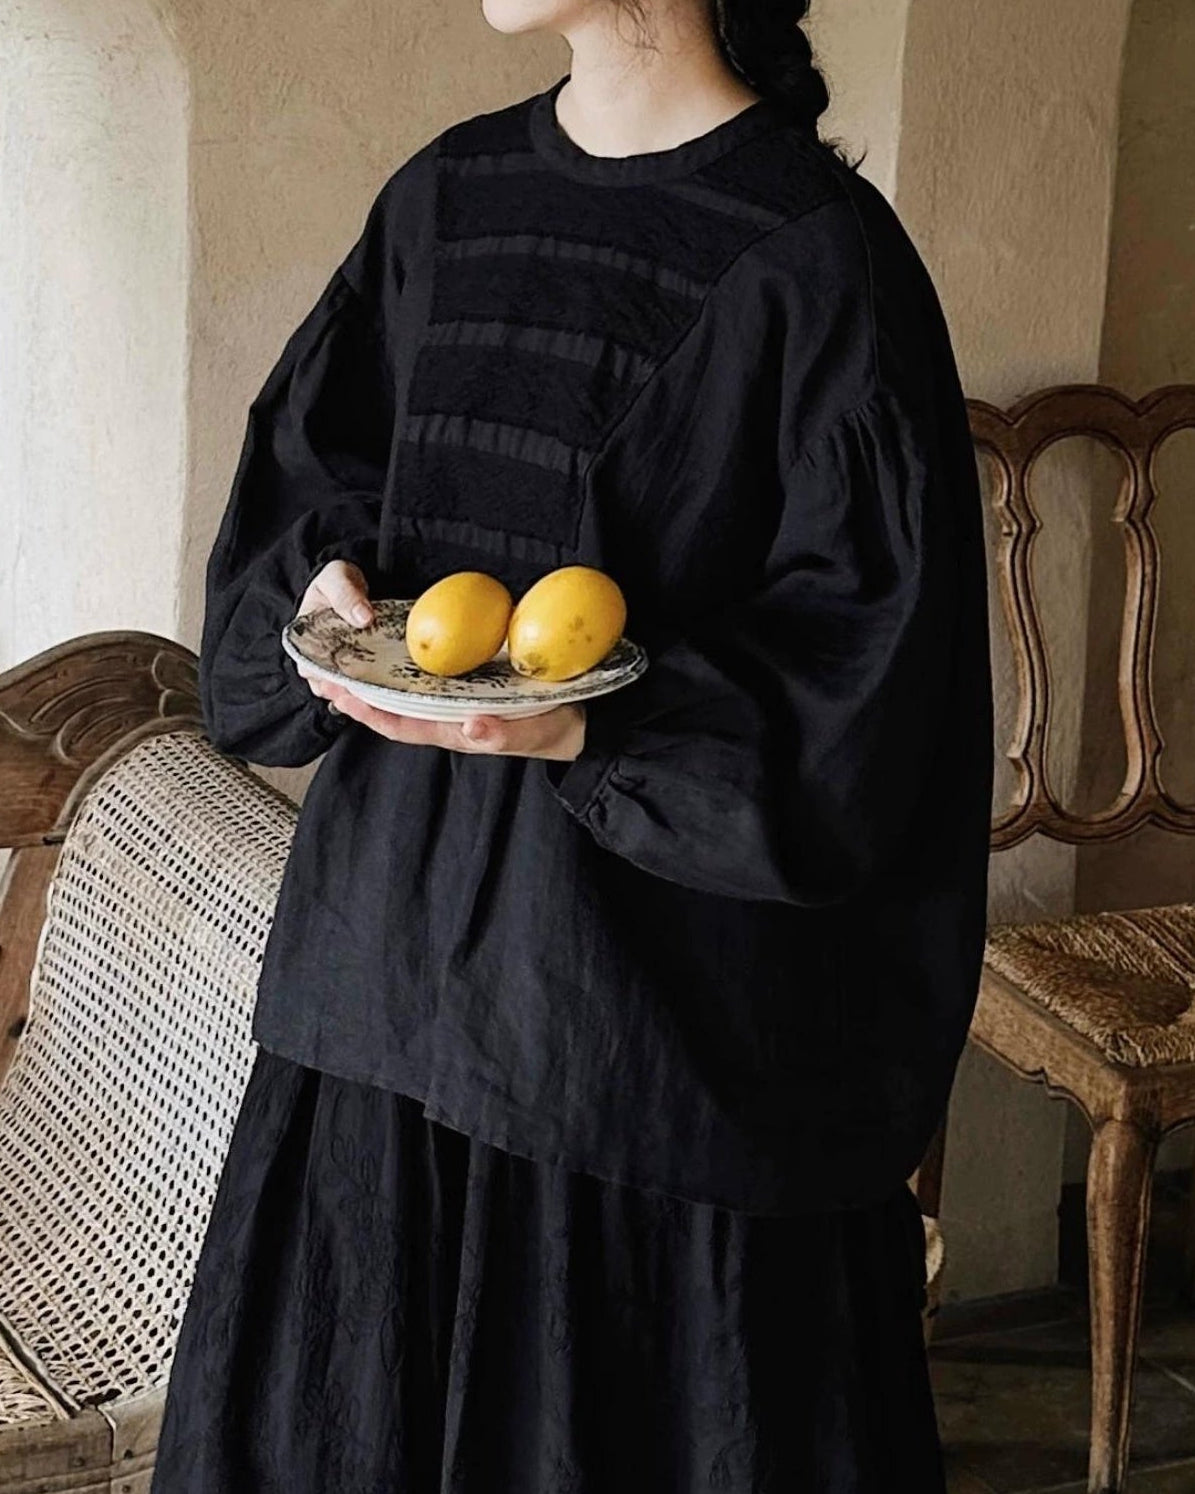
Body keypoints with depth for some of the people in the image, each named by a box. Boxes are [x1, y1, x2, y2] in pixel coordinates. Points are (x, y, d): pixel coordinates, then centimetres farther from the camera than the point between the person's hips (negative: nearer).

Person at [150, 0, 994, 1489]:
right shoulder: (443, 197, 9)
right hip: (403, 907, 6)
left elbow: (864, 642, -14)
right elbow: (303, 467, 18)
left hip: (668, 947, -6)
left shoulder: (817, 250, -11)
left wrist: (605, 722, -25)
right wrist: (326, 577, -4)